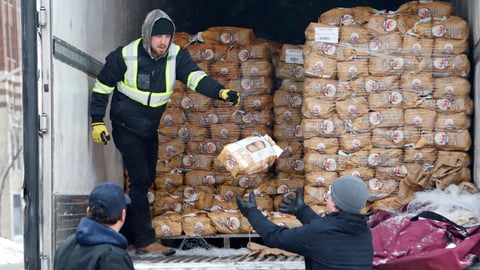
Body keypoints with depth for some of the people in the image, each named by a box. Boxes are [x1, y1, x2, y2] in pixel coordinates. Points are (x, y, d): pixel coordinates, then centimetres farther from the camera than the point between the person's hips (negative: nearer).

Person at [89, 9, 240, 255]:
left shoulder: (177, 56, -10)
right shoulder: (125, 56, -18)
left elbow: (197, 78, -24)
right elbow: (102, 87, -7)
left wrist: (221, 92, -43)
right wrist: (97, 121, -9)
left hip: (149, 130, 6)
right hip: (126, 128, -6)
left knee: (146, 179, 13)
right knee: (140, 179, -13)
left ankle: (127, 232, 30)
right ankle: (145, 241, -7)